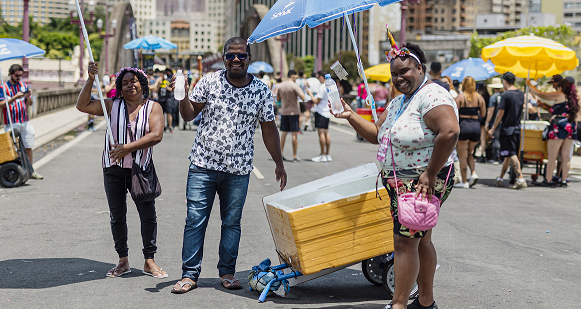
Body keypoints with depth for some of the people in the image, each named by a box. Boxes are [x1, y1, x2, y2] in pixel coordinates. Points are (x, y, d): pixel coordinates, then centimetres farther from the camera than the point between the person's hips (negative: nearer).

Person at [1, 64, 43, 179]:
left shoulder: (24, 85, 12)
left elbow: (30, 103, 13)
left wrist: (28, 97, -10)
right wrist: (15, 98, -22)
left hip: (25, 122, 4)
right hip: (11, 123, -4)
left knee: (28, 147, 6)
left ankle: (31, 171, 13)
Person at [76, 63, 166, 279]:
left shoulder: (153, 107, 0)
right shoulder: (113, 106, 5)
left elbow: (156, 135, -14)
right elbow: (82, 106, -1)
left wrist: (128, 147, -20)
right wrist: (90, 80, -12)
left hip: (141, 169, -1)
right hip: (114, 169, 2)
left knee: (148, 215, 0)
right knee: (117, 216, 8)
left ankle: (149, 262, 11)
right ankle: (123, 261, 19)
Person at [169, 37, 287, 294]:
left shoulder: (261, 91, 2)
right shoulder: (209, 82, 0)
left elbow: (268, 129, 9)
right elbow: (189, 115, 6)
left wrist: (279, 163, 10)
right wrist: (182, 96, -15)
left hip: (238, 170, 1)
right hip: (203, 166, -1)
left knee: (232, 223, 8)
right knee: (195, 221, -1)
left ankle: (227, 272, 21)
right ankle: (189, 274, 7)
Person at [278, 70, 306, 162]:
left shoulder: (281, 86, 6)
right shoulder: (294, 86, -13)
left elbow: (278, 99, 15)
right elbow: (303, 98, -16)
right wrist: (301, 90, 1)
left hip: (283, 112, 6)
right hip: (293, 112, -5)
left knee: (284, 133, 13)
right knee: (294, 134, -2)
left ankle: (281, 154, 14)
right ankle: (294, 156, -1)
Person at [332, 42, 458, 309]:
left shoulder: (432, 95, -16)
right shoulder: (399, 101, 15)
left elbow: (450, 131, -30)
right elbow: (376, 134, 19)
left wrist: (430, 173, -27)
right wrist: (351, 116, 5)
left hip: (423, 183, -10)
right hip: (400, 184, 10)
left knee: (405, 242, -10)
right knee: (420, 241, 16)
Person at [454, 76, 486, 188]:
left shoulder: (460, 97, -7)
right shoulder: (480, 97, 5)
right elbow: (483, 114, 10)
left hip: (463, 126, -5)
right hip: (476, 126, 5)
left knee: (462, 156, 3)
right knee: (469, 153, 21)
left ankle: (464, 182, 3)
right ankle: (473, 173, 0)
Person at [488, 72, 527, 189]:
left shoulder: (505, 95, -13)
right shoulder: (521, 94, 8)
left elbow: (500, 114, -13)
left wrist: (493, 129, -6)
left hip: (507, 129, -7)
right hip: (517, 129, 7)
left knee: (511, 154, -9)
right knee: (507, 155, 14)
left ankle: (521, 179, -18)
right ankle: (499, 179, 26)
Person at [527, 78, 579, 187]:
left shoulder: (559, 95, -6)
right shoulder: (573, 99, 15)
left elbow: (540, 94, -1)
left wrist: (529, 84, 12)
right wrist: (546, 107, 29)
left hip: (559, 128, -7)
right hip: (571, 128, 7)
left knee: (552, 156, -4)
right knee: (565, 156, 8)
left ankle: (548, 180, -3)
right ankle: (564, 180, 9)